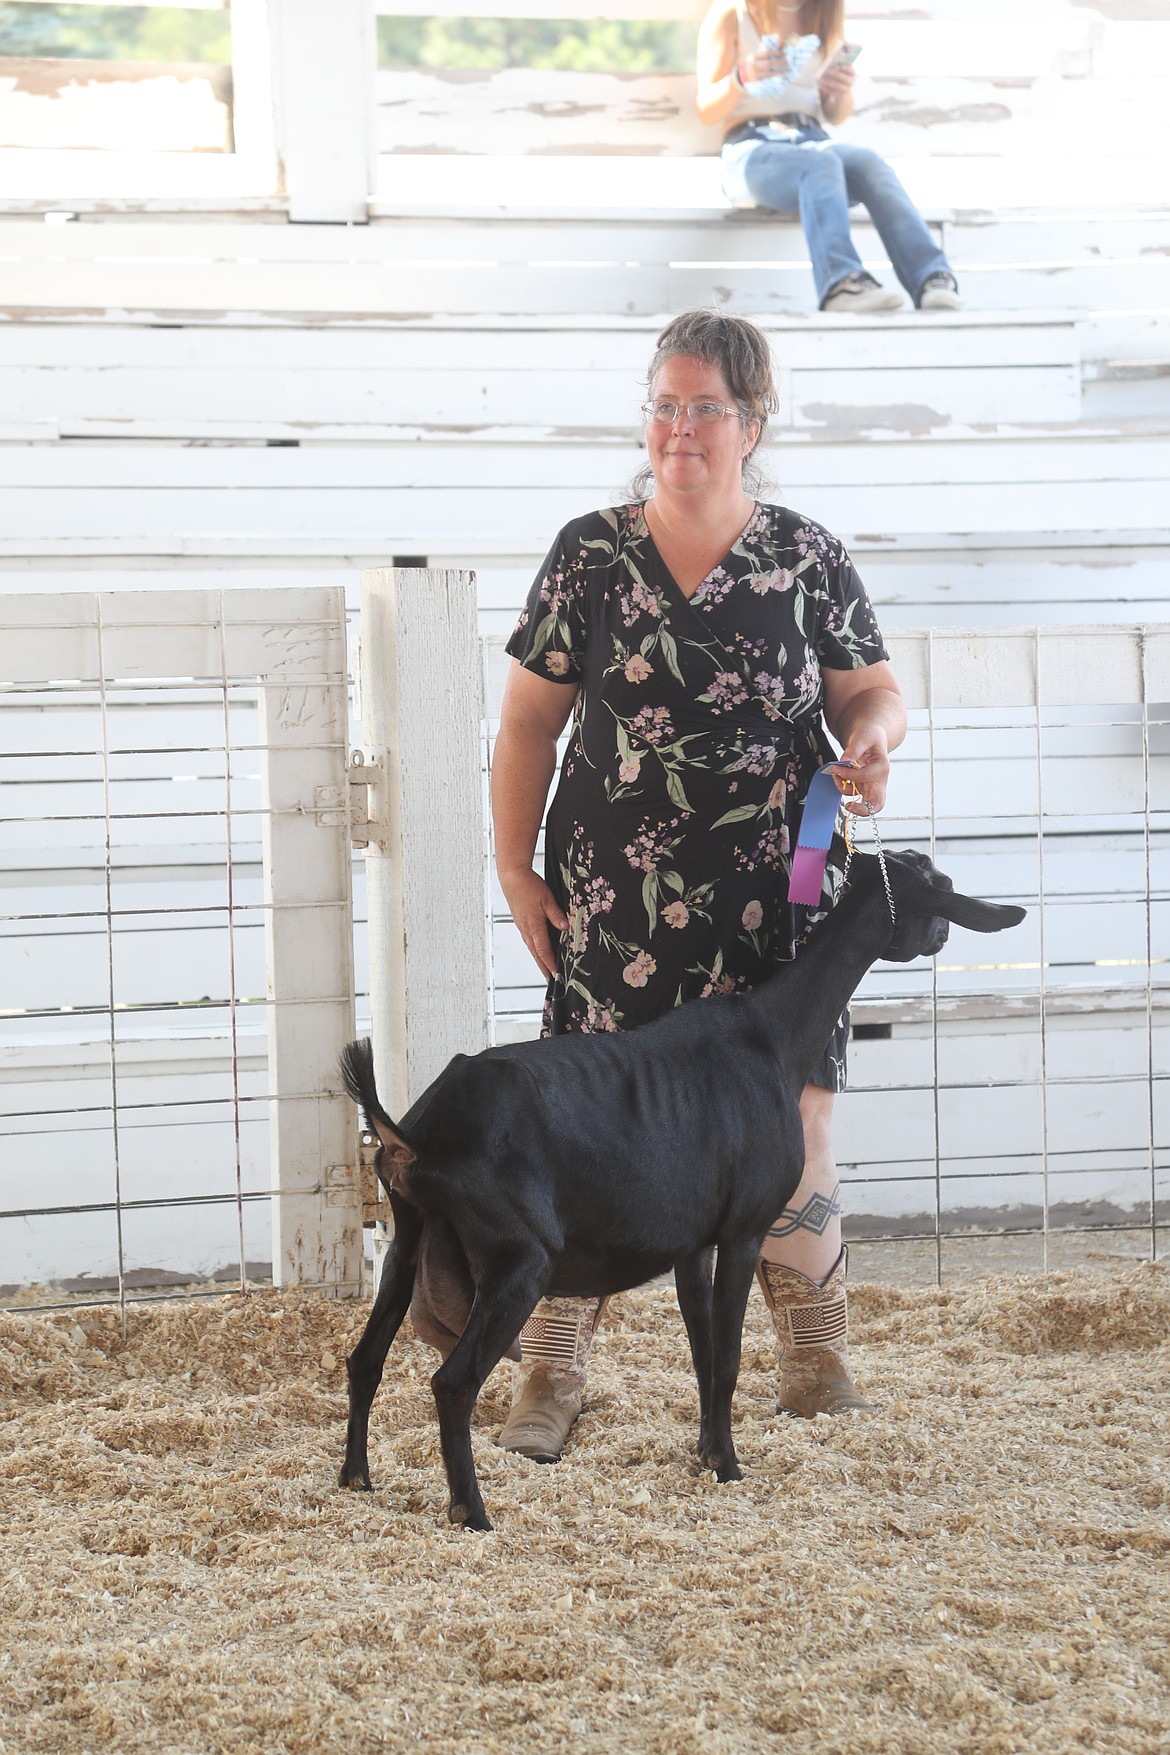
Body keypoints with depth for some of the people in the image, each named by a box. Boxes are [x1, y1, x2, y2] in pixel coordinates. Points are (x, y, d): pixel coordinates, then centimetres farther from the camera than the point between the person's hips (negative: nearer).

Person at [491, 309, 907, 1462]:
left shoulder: (806, 558, 4)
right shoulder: (589, 556, 3)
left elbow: (872, 690, 13)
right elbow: (528, 721, 7)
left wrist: (872, 734, -11)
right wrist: (516, 868, 3)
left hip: (773, 904, 0)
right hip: (616, 906, 0)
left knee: (791, 1127, -1)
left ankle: (816, 1364, 16)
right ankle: (549, 1373, 7)